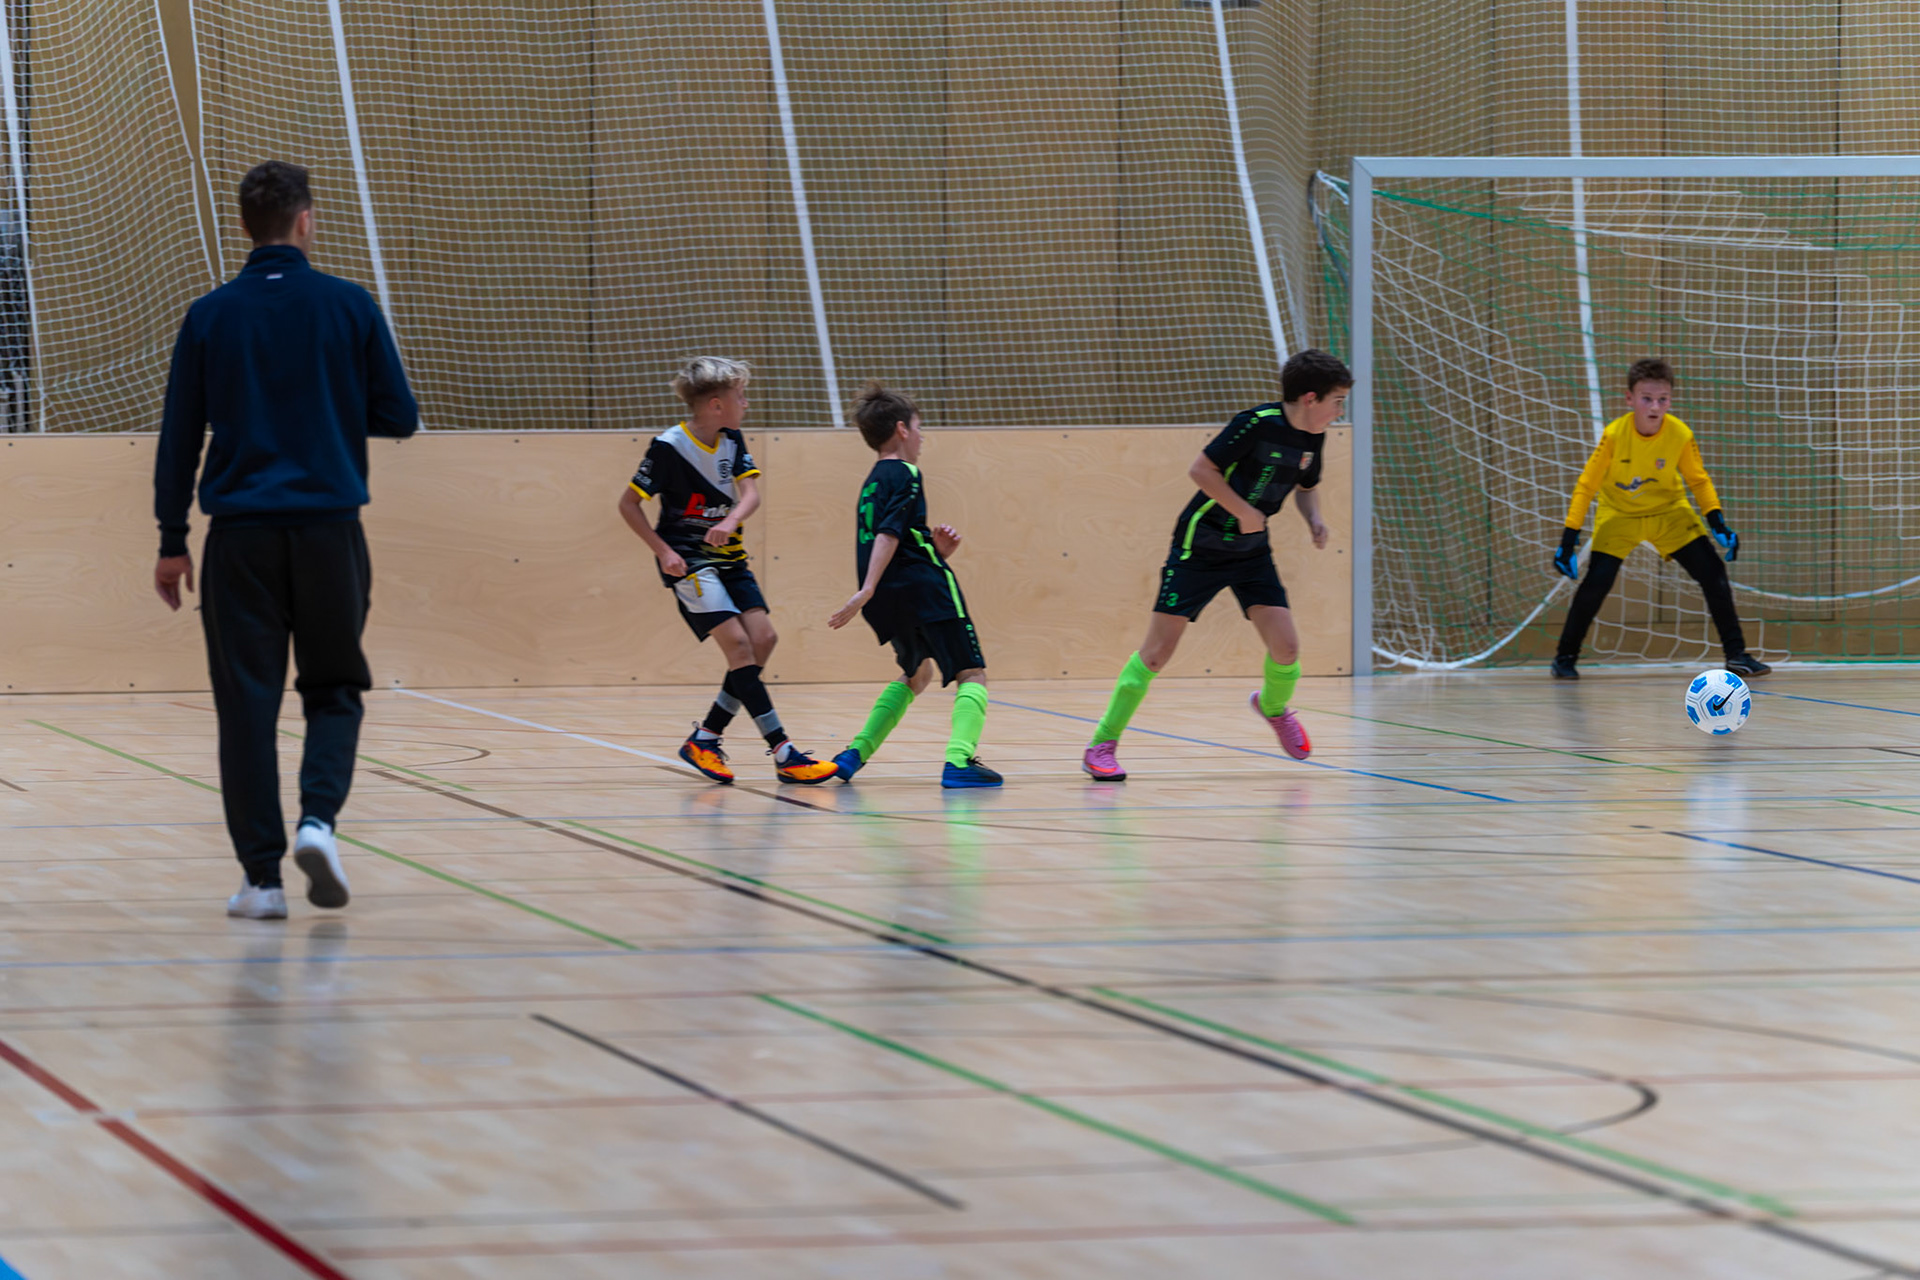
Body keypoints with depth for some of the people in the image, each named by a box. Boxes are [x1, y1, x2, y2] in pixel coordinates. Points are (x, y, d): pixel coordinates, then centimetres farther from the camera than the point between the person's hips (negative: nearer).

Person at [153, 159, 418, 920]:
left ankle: (262, 873, -1)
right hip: (329, 527, 0)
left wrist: (172, 542, 11)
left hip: (240, 535, 0)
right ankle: (319, 817, -12)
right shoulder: (348, 307, -1)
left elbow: (179, 436, 4)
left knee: (247, 702, 3)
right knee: (333, 690, 12)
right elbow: (400, 418, 3)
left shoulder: (210, 317, 2)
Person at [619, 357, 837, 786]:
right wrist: (663, 551, -17)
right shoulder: (669, 447, -15)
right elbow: (629, 503, -9)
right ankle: (783, 754, -20)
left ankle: (705, 739, 7)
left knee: (763, 639, -4)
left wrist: (731, 521, -30)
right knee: (737, 642, -17)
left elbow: (751, 492, -9)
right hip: (687, 560, -7)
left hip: (727, 556, 7)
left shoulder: (732, 441, 3)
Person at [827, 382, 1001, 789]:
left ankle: (855, 753, 18)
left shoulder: (872, 483, 21)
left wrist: (937, 550, 9)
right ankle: (958, 762, -25)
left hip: (886, 599, 8)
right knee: (972, 674, -4)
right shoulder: (905, 476, -4)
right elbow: (888, 534, -17)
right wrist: (866, 592, -26)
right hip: (923, 587, -8)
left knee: (916, 674, 29)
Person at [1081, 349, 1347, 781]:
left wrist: (1314, 519, 1)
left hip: (1252, 551, 6)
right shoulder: (1257, 423, -21)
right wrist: (1245, 512, -20)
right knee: (1157, 652, -7)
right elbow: (1201, 469, -20)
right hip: (1200, 546, -6)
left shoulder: (1312, 439, 2)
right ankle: (1102, 745, 2)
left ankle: (1273, 706, 29)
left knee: (1286, 648, -6)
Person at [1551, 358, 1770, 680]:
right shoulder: (1614, 435, -26)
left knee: (1713, 574, -9)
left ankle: (1736, 654, 2)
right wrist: (1569, 538, -21)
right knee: (1596, 582, -16)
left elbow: (1698, 480, -4)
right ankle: (1565, 657, 3)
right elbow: (1586, 485, -18)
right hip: (1619, 515, -2)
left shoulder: (1681, 435, -21)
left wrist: (1717, 521, -16)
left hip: (1669, 512, 2)